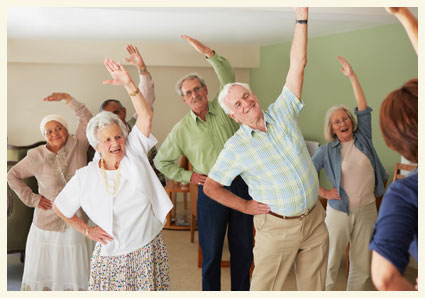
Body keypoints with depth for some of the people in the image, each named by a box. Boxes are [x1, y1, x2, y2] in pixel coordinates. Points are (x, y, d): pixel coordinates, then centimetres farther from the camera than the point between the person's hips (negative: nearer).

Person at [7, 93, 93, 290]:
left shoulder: (78, 146, -2)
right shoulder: (36, 156, -1)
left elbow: (86, 119, -11)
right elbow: (13, 176, 9)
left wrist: (66, 98, -19)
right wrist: (31, 198, 1)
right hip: (46, 221, 0)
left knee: (75, 272, 7)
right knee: (42, 270, 9)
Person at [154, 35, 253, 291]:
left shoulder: (223, 108, 3)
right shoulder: (182, 129, 2)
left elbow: (229, 77, -12)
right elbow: (162, 161, 10)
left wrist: (208, 52, -23)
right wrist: (187, 176, -1)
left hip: (241, 186, 1)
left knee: (243, 250, 10)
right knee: (211, 253, 6)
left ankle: (241, 292, 24)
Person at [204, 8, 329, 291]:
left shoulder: (282, 113, -2)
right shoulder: (236, 148, -9)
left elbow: (298, 64, -7)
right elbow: (211, 187, 0)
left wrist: (302, 16, -13)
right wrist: (246, 206, -4)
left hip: (315, 219, 3)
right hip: (277, 227, -3)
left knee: (313, 287, 14)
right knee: (265, 288, 5)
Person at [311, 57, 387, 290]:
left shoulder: (363, 138, 3)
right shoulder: (326, 151, -2)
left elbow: (363, 108, -5)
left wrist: (352, 76, -9)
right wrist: (323, 193, -10)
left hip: (366, 210, 3)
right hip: (339, 211, -2)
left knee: (362, 265, 11)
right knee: (330, 262, 5)